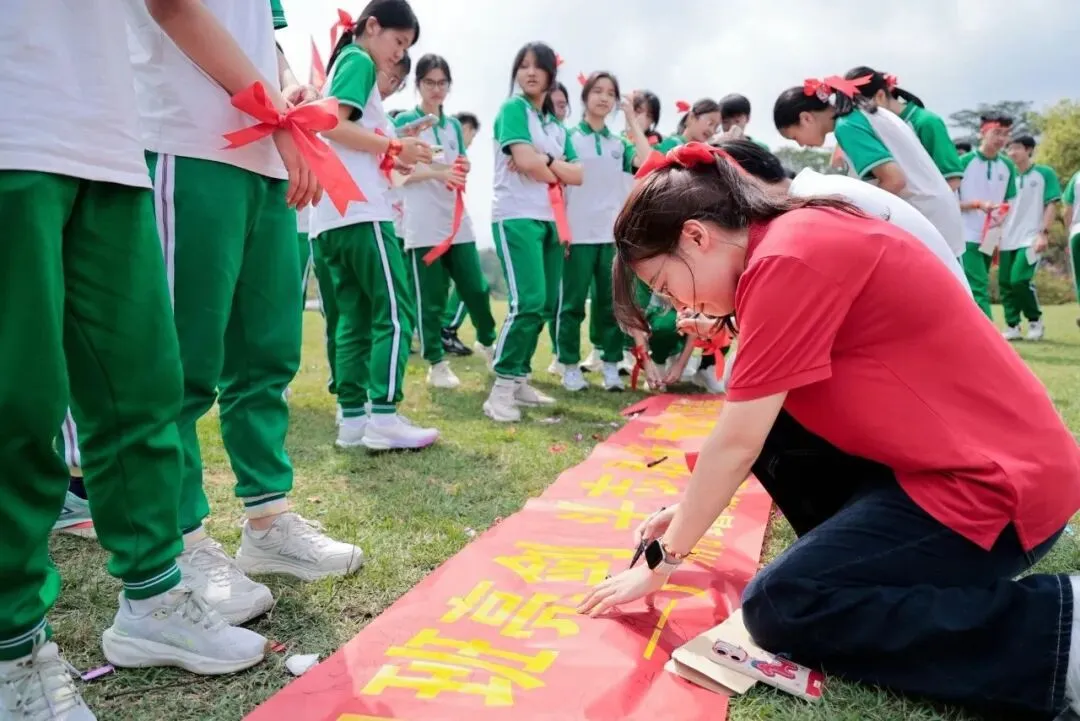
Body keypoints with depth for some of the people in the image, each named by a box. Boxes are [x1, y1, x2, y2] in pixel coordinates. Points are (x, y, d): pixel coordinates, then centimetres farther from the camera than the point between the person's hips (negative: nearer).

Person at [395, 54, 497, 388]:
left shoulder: (454, 125, 16)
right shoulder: (405, 121, 1)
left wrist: (464, 170, -5)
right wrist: (437, 172, -21)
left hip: (457, 221, 4)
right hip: (422, 225, -4)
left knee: (476, 288, 4)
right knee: (430, 299, -1)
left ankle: (487, 340, 29)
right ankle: (437, 363, 10)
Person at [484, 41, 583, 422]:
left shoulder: (556, 125, 19)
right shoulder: (513, 108, 0)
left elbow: (577, 175, 7)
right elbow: (525, 162, -15)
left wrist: (545, 161, -9)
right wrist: (558, 172, 2)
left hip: (550, 219, 8)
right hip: (516, 217, -7)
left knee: (545, 305, 6)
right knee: (528, 302, -19)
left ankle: (519, 379, 16)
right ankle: (501, 388, -14)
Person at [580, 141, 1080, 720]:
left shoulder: (788, 258, -21)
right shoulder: (799, 236, 9)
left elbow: (737, 444, -18)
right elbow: (753, 432, 15)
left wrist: (662, 559, -6)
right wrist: (689, 511, 14)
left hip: (994, 483, -9)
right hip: (975, 455, 10)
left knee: (776, 610, -9)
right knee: (768, 421, 8)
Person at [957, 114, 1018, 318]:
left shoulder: (1007, 166, 9)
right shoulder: (964, 162, -6)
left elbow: (1009, 201, 15)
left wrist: (1002, 214, -7)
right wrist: (977, 204, -21)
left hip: (990, 238, 6)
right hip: (967, 237, -6)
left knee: (976, 289, 12)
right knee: (978, 290, -15)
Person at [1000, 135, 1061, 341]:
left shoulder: (1045, 173, 1)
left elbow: (1051, 205, -3)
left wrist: (1044, 233, -13)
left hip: (1030, 239, -5)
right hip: (1008, 240, 5)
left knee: (1020, 280, -17)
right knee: (1005, 283, 2)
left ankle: (1035, 320, 4)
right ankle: (1012, 326, 11)